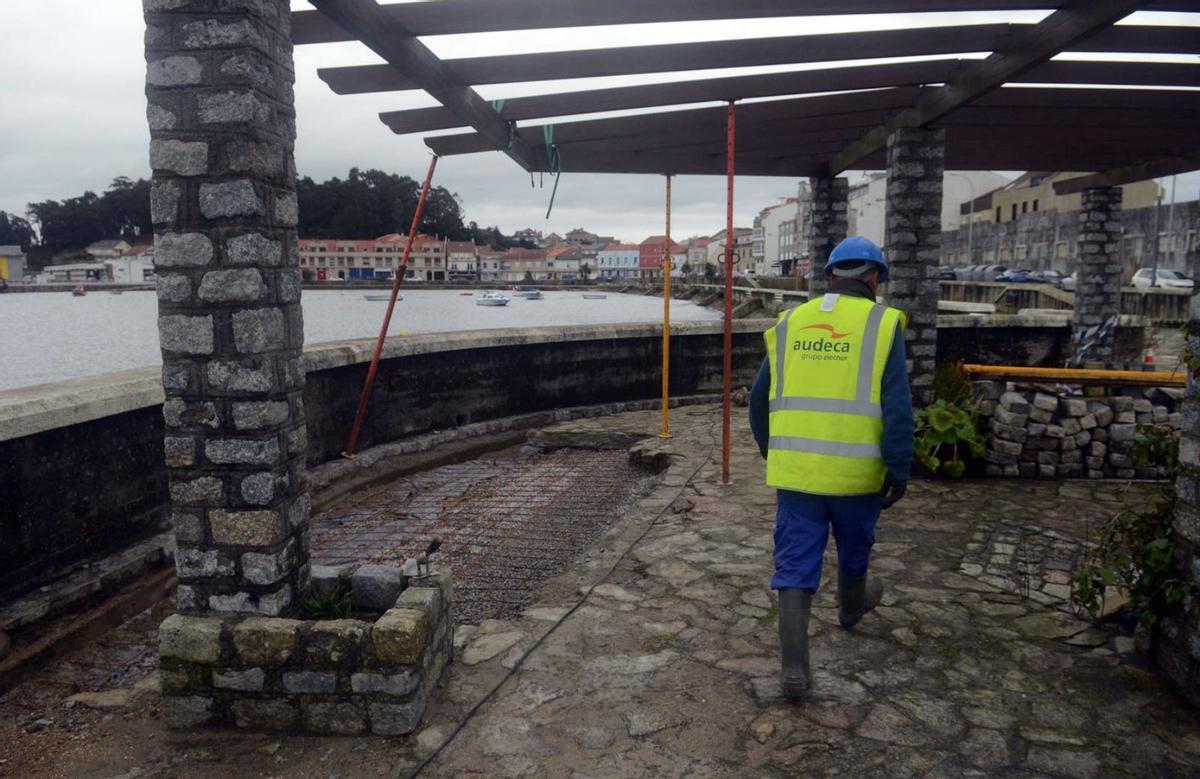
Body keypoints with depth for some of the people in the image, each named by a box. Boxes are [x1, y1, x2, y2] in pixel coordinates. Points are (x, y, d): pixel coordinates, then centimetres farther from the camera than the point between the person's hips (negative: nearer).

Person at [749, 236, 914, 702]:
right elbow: (897, 407, -13)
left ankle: (794, 669, 4)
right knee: (854, 549, 25)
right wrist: (899, 470, -5)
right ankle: (852, 606, 52)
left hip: (794, 470, 2)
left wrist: (773, 454, 25)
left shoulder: (789, 324, 6)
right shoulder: (881, 324, -6)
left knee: (795, 566, 6)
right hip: (855, 471, -2)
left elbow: (759, 400, 12)